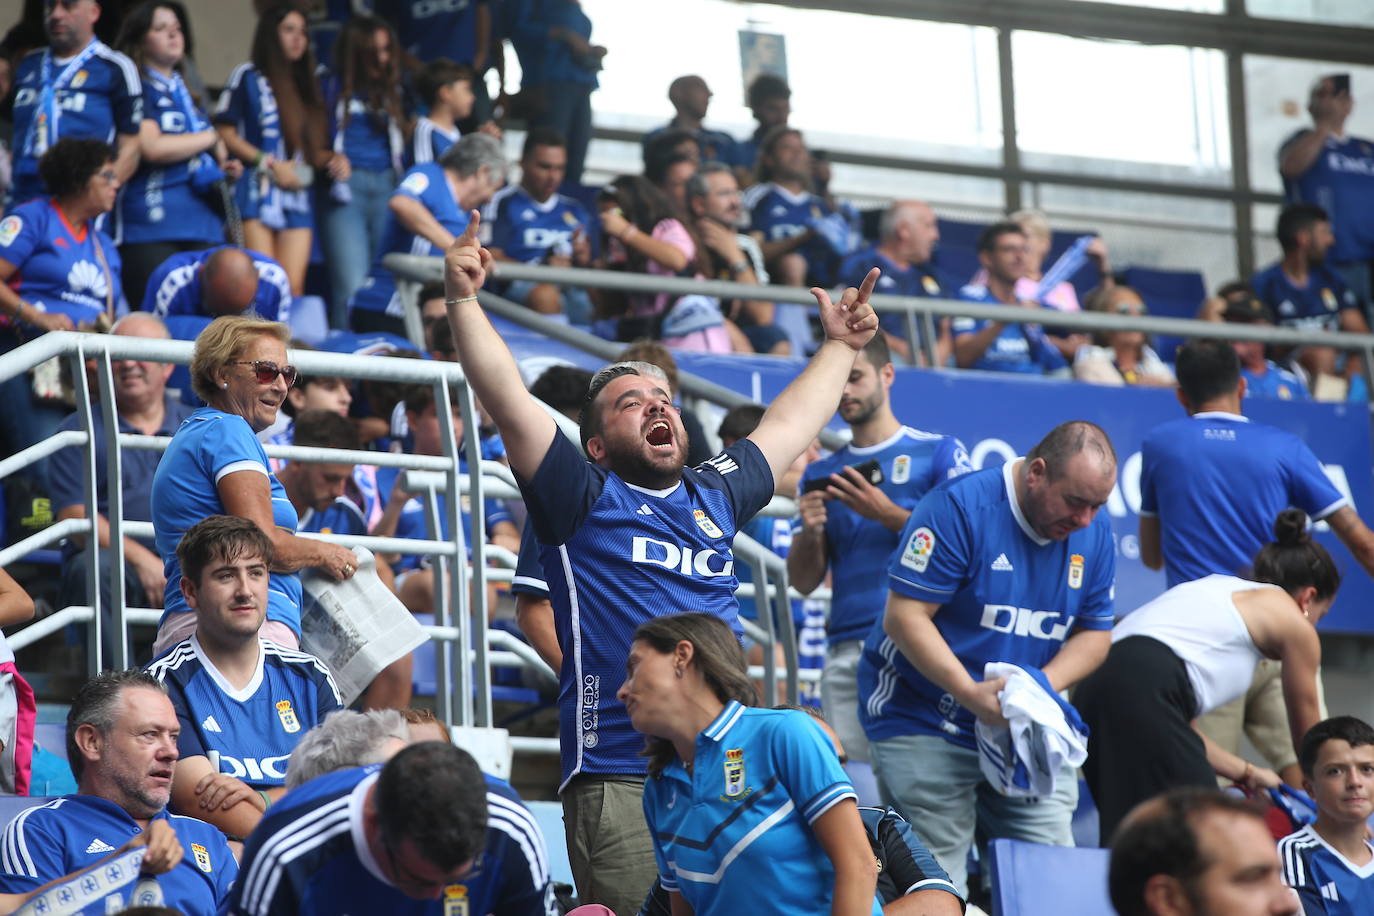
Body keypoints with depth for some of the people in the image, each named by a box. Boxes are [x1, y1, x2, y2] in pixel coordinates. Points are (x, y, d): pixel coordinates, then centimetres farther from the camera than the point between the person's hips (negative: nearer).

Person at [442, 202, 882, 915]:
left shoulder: (713, 497, 21)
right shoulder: (585, 499, 5)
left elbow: (788, 424, 37)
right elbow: (508, 402, -5)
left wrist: (838, 346, 48)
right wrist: (463, 301, -14)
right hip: (618, 781, -5)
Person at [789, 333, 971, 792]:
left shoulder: (939, 452, 9)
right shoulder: (821, 474, 22)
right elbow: (804, 582, 19)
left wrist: (887, 515, -9)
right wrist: (810, 533, -1)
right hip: (846, 649, 4)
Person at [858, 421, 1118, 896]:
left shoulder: (1093, 533, 4)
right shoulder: (959, 508, -16)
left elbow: (1094, 634, 9)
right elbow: (904, 616, -17)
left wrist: (1043, 683, -12)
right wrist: (971, 692, -26)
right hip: (925, 727, -6)